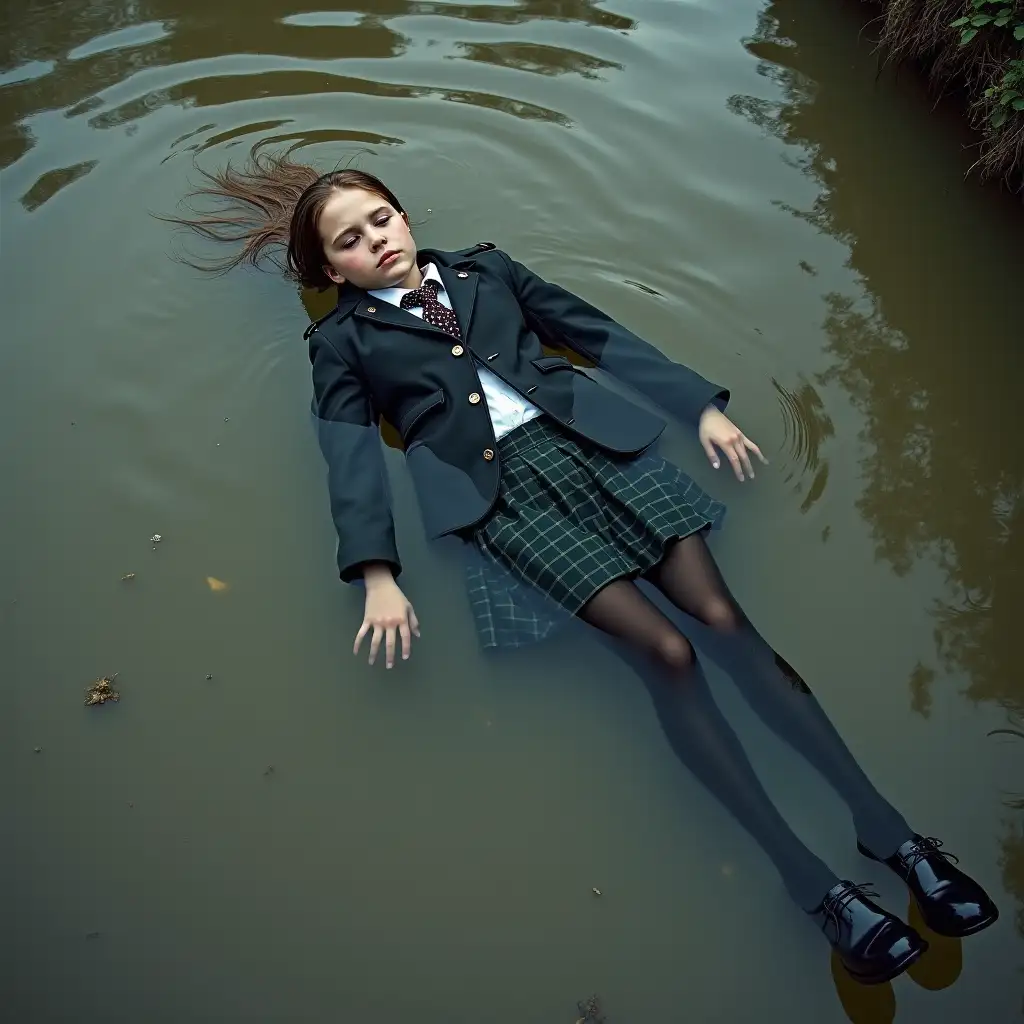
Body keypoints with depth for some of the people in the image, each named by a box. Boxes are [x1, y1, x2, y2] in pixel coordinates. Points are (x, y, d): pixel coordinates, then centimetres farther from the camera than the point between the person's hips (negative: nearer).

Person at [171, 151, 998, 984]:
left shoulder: (485, 268, 23)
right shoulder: (342, 340, 15)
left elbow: (601, 335, 19)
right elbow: (352, 458, 1)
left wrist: (703, 405, 12)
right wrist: (378, 576, -14)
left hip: (593, 441, 3)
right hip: (499, 488, -3)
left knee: (722, 617, -12)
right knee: (664, 650, -18)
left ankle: (886, 828, -1)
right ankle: (813, 882, -7)